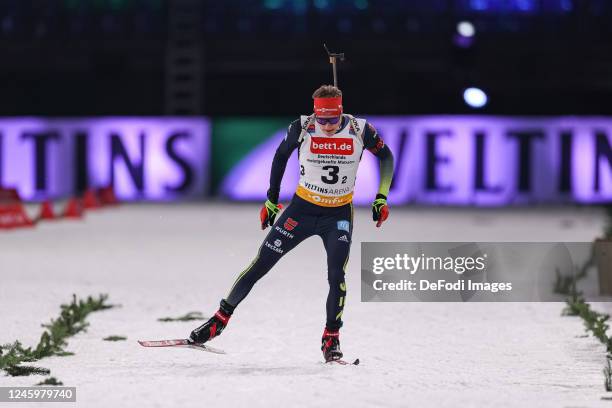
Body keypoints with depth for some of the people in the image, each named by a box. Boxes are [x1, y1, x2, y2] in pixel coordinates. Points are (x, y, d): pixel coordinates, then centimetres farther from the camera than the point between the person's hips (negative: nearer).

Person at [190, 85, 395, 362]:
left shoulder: (360, 130, -15)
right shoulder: (302, 129, -15)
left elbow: (386, 156, 3)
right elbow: (281, 155, 4)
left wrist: (382, 198, -4)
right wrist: (271, 199, 7)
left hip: (339, 215, 0)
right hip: (302, 209, 0)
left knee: (336, 275, -16)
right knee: (261, 264, 0)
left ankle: (331, 338, 1)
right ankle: (221, 318, 13)